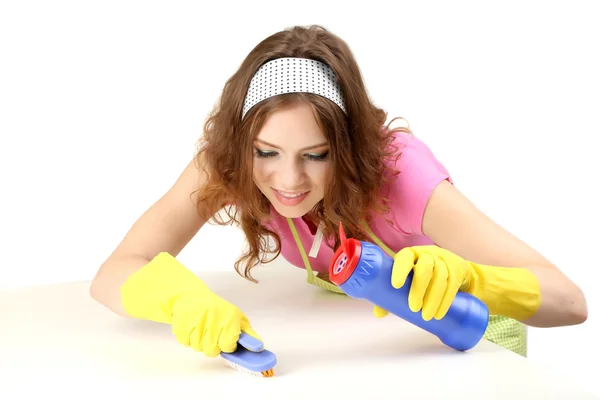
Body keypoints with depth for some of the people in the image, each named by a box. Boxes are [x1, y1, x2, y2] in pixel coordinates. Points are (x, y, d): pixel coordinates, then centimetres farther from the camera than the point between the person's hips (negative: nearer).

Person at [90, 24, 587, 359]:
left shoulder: (395, 165, -34)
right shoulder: (226, 162, -26)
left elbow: (569, 301, -38)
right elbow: (111, 275, -33)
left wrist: (458, 275, -58)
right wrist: (182, 294, -54)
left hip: (457, 332, -1)